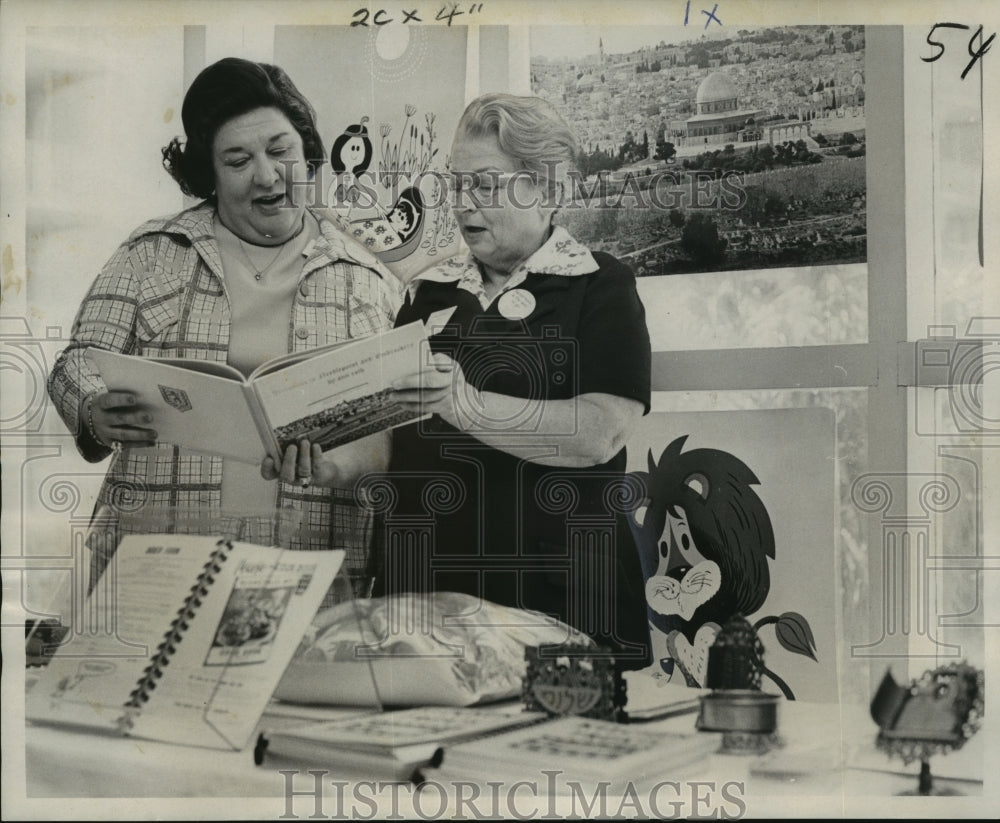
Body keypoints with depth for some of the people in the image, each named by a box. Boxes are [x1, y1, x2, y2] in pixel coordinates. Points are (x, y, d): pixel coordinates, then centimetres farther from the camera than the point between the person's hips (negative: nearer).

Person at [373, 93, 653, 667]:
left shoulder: (599, 286, 0)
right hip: (427, 584, 4)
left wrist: (465, 405, -23)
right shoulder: (430, 292, 16)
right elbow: (387, 438, 17)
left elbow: (600, 433, -15)